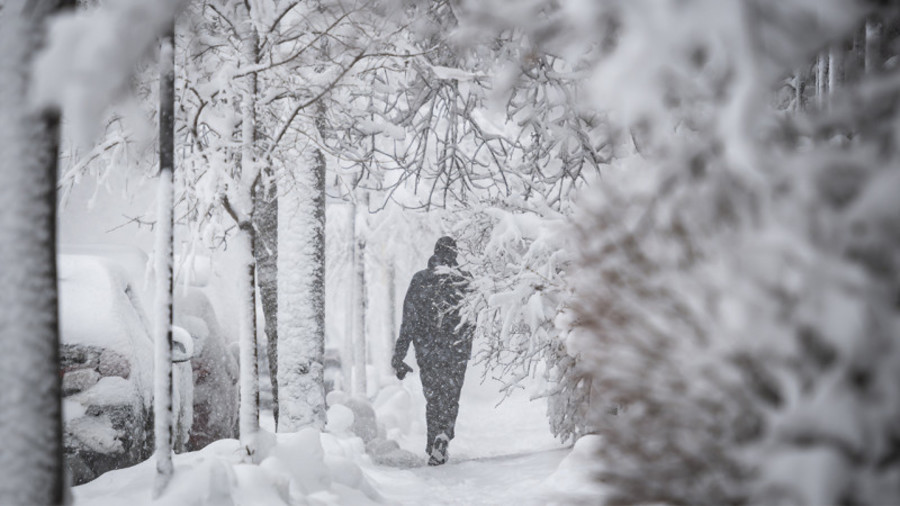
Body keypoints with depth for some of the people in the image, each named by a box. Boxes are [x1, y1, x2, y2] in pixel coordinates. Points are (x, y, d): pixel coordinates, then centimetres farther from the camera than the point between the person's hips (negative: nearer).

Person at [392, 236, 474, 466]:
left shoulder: (420, 280, -4)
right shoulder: (467, 281, -3)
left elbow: (408, 321, -6)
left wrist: (399, 356, -3)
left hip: (427, 352, 0)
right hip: (458, 352, 0)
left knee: (433, 399, 15)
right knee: (450, 399, 10)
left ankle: (434, 444, 13)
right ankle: (442, 439, -11)